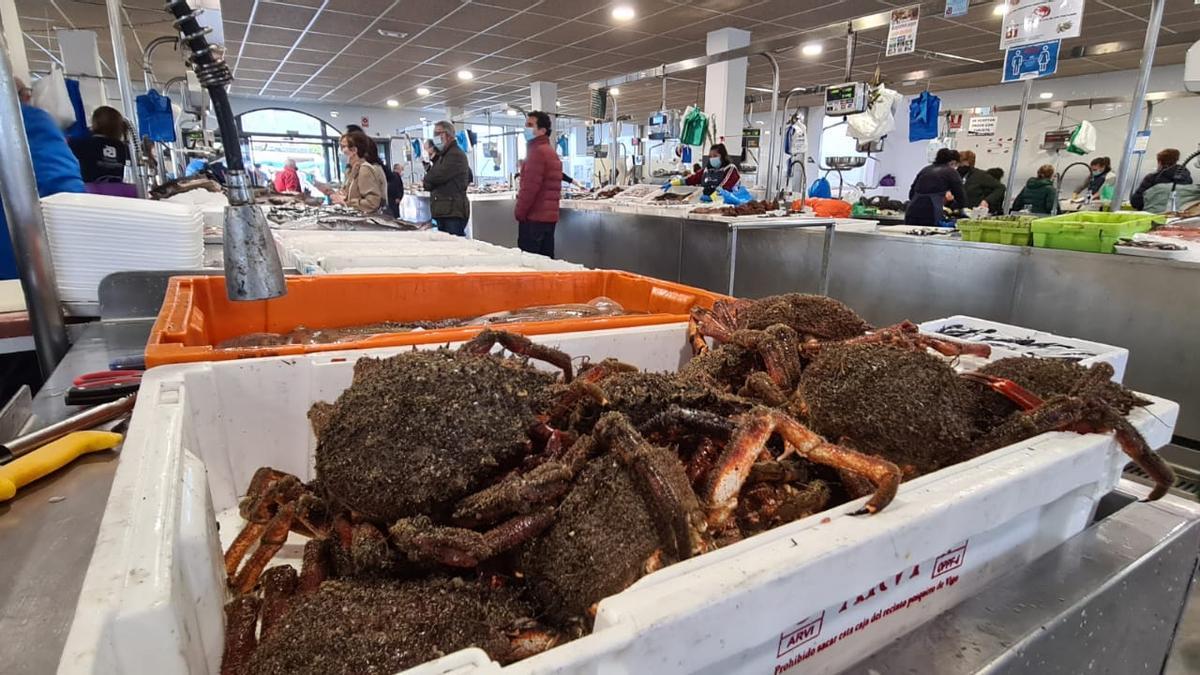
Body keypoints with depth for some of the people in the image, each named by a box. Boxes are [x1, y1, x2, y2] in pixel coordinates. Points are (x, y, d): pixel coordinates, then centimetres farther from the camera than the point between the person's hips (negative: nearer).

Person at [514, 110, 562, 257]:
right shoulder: (551, 151, 20)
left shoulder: (537, 151, -12)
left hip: (534, 217, -10)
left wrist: (519, 212, -11)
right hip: (549, 216, 10)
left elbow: (530, 187, -19)